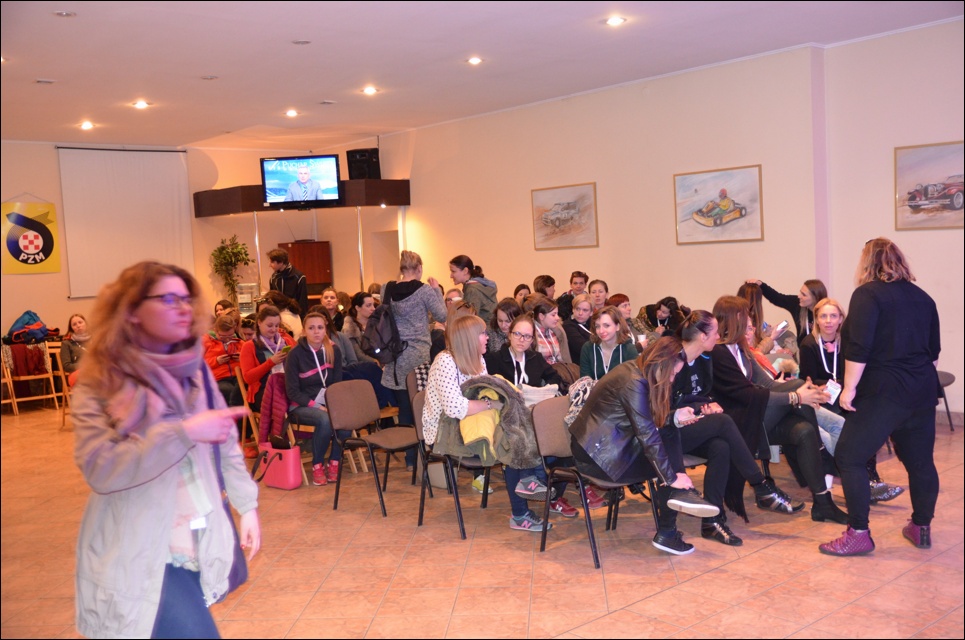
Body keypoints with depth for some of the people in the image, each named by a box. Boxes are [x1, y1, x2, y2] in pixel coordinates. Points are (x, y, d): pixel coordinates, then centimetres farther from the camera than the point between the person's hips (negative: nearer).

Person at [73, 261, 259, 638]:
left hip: (201, 541, 5)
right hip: (141, 552, -5)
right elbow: (99, 469, -23)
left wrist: (247, 505, 7)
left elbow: (226, 445, 11)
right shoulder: (101, 383, -10)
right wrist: (185, 431, -29)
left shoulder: (194, 371, 5)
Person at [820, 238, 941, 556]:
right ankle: (921, 528, 27)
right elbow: (934, 350, 18)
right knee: (920, 460, 16)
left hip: (883, 391, -7)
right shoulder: (923, 297, 12)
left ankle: (858, 533, -3)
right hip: (922, 391, 8)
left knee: (849, 457, -2)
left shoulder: (868, 294, -8)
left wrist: (849, 387, -14)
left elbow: (859, 347, -17)